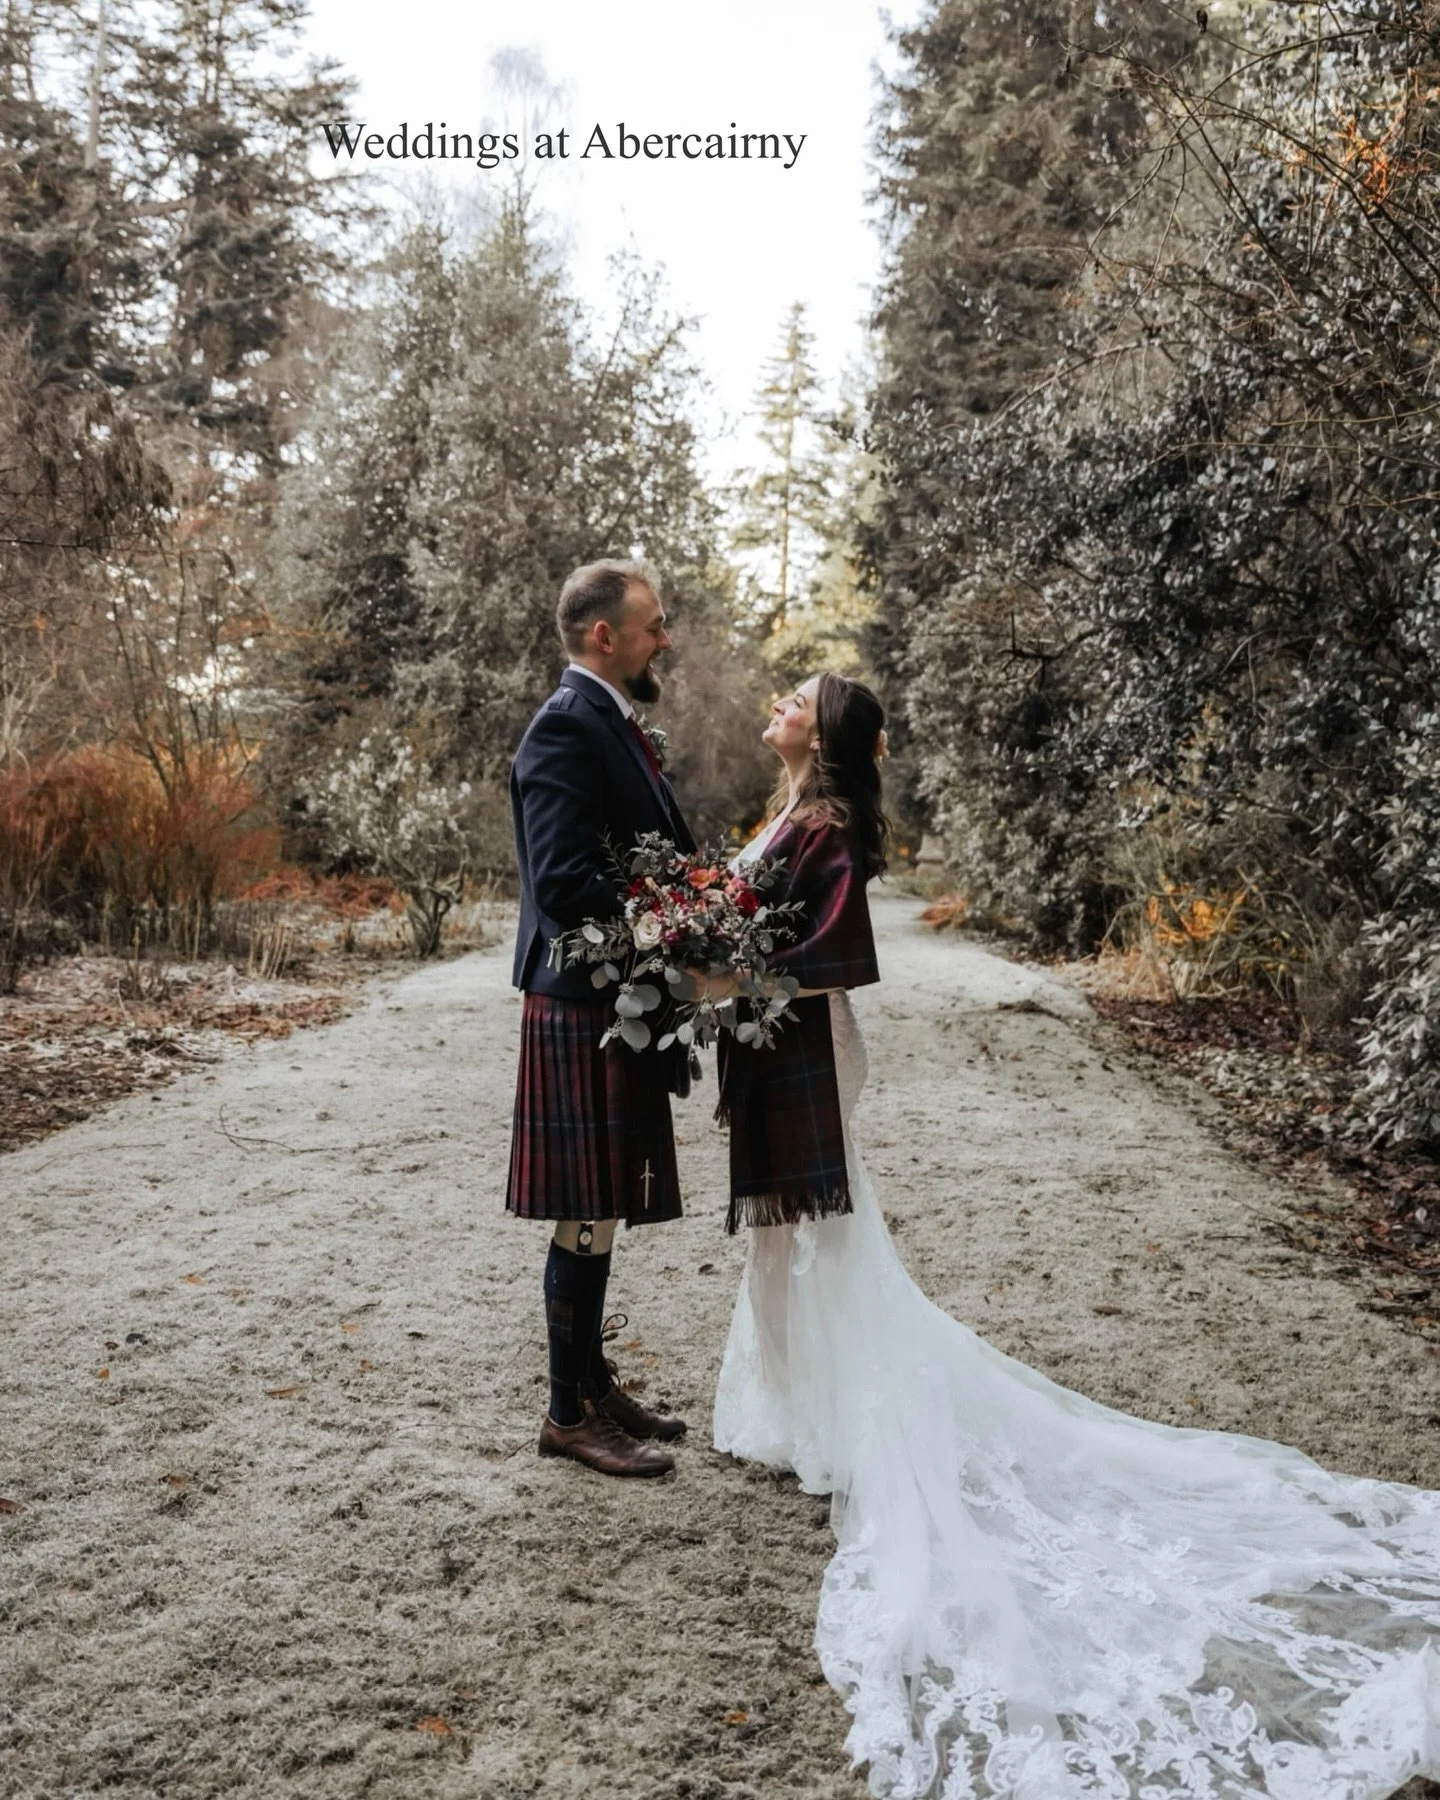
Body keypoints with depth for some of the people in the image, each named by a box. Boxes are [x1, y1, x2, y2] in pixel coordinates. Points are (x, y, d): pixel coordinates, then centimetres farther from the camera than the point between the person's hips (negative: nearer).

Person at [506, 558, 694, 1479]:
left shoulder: (613, 723, 16)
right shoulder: (567, 727, -15)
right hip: (587, 1006, -10)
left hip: (624, 1006, 10)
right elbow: (564, 883, -24)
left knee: (601, 1211, 18)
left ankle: (594, 1381, 31)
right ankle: (571, 1412, 14)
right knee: (589, 1214, 0)